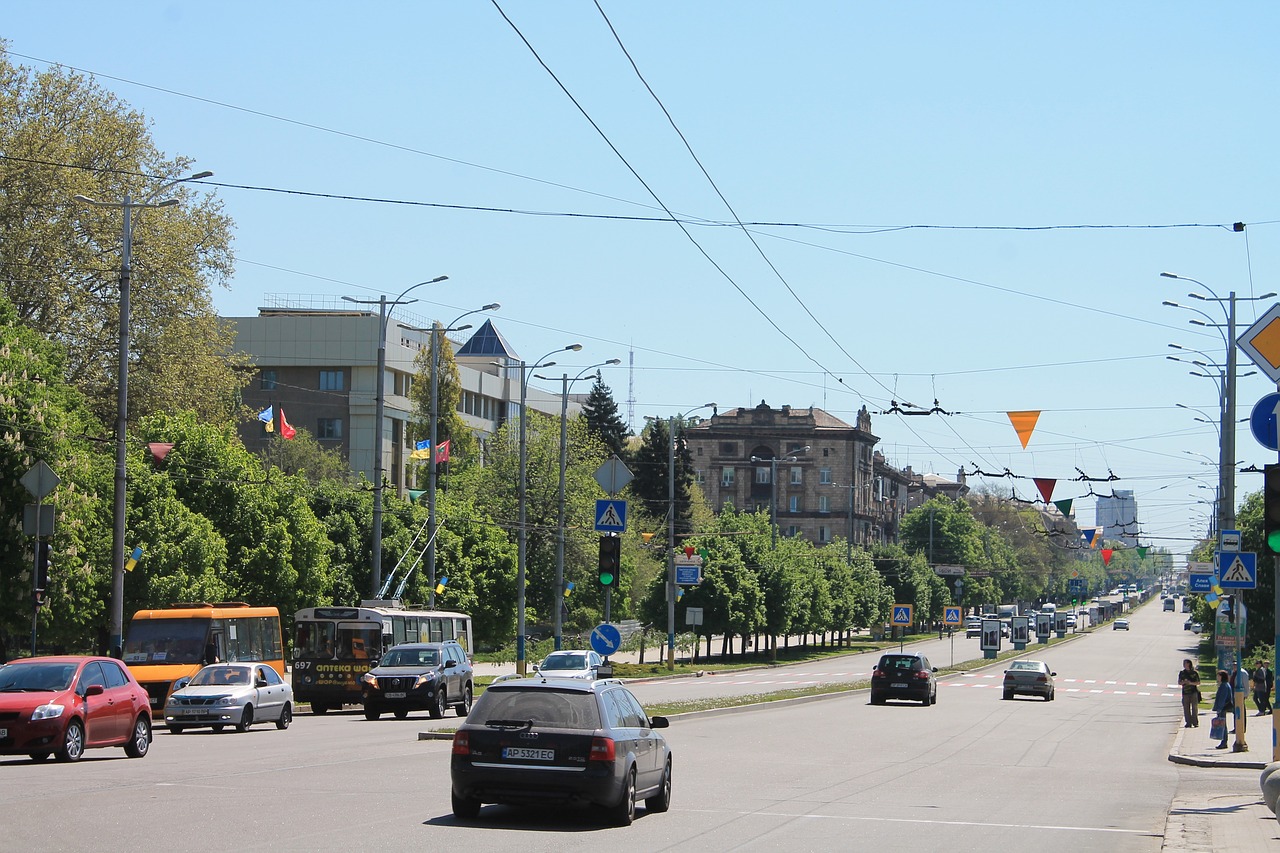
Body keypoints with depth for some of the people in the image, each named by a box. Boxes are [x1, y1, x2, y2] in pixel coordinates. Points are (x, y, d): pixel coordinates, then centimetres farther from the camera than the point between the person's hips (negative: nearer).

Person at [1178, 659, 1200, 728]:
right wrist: (1184, 682, -11)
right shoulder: (1182, 673, 10)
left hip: (1194, 692, -3)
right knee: (1186, 708, 0)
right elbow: (1179, 682, 10)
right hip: (1185, 692, 3)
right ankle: (1188, 723, 5)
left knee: (1194, 708, -4)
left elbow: (1198, 683, 0)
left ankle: (1195, 722, 2)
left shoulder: (1194, 673, 1)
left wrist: (1191, 683, -15)